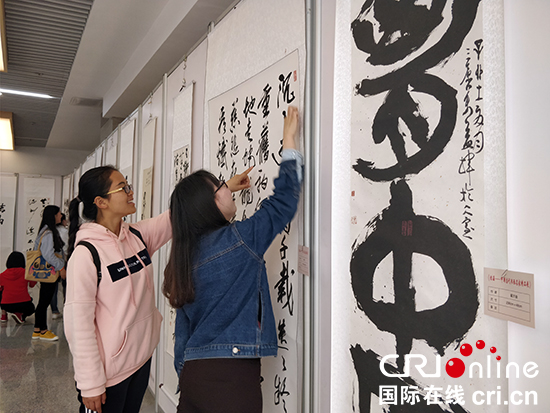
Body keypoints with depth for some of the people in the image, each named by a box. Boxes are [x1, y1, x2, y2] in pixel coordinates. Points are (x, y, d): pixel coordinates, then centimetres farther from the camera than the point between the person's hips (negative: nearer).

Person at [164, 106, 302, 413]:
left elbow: (183, 328, 12)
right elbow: (283, 203, -7)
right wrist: (290, 143, 2)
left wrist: (186, 376, 21)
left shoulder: (186, 257, 6)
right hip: (232, 376, -7)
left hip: (194, 372, 7)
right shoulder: (238, 240, -14)